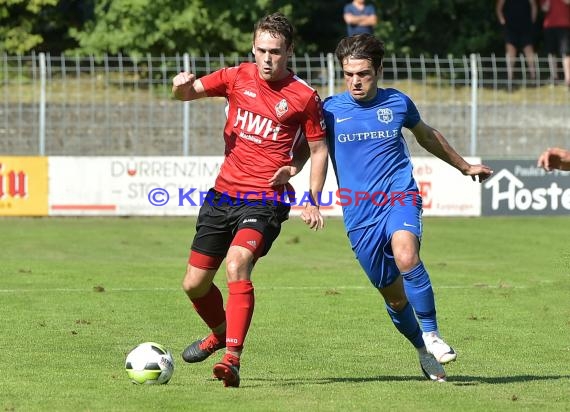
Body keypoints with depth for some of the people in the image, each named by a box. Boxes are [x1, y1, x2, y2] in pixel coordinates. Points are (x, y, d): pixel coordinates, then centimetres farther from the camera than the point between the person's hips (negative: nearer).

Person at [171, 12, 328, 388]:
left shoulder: (304, 96, -4)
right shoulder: (237, 78, 5)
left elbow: (319, 149, 4)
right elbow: (187, 93, 4)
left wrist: (313, 201, -5)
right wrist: (182, 85, -21)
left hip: (265, 200, -5)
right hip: (223, 194, 5)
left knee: (237, 265, -31)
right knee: (194, 284, 10)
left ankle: (232, 359, -34)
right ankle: (220, 334, 41)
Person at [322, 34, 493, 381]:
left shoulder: (397, 103, 6)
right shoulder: (330, 110, 2)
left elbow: (427, 135, 24)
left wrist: (465, 166, 36)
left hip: (400, 198, -1)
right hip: (359, 215, 1)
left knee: (406, 256, -32)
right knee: (394, 297, 6)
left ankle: (431, 334, -18)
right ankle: (423, 351, 30)